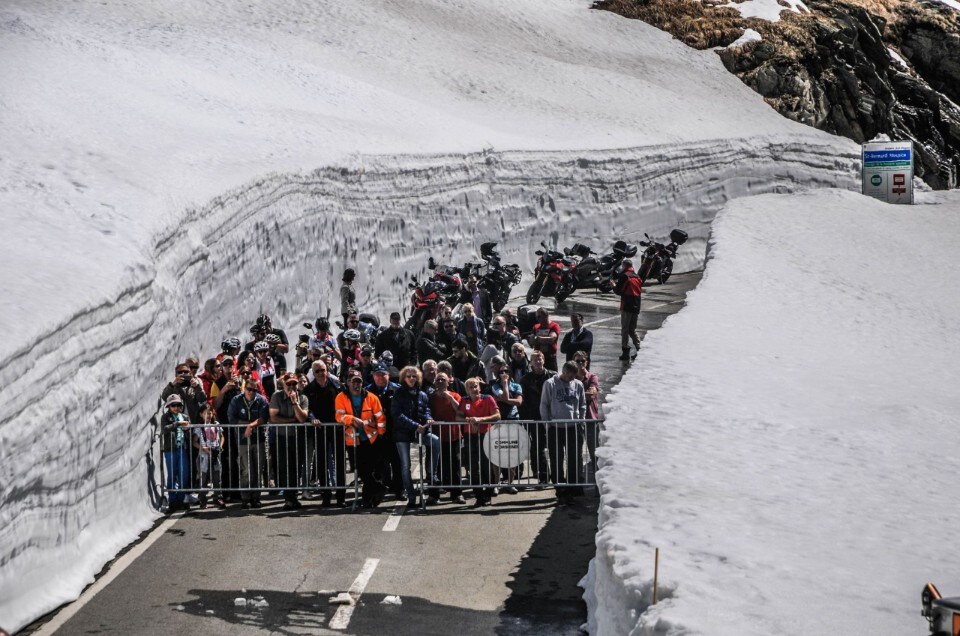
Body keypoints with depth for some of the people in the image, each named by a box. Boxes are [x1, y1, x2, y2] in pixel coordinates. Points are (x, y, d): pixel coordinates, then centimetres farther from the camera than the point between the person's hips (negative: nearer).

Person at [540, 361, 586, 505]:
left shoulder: (578, 385, 4)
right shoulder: (550, 384, -4)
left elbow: (582, 405, 14)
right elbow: (544, 405, 0)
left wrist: (580, 421, 6)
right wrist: (548, 423, -3)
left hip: (574, 428, 2)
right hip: (555, 428, -2)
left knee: (574, 462, 4)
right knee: (557, 462, 2)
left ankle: (574, 490, 13)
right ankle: (561, 492, 9)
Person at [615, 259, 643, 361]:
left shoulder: (624, 276, -9)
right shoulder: (637, 277, 9)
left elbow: (619, 290, -9)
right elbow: (640, 290, 15)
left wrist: (614, 286, 13)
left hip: (626, 306, -6)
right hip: (636, 306, 6)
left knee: (625, 330, 0)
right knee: (633, 330, 15)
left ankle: (626, 352, -4)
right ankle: (639, 350, 5)